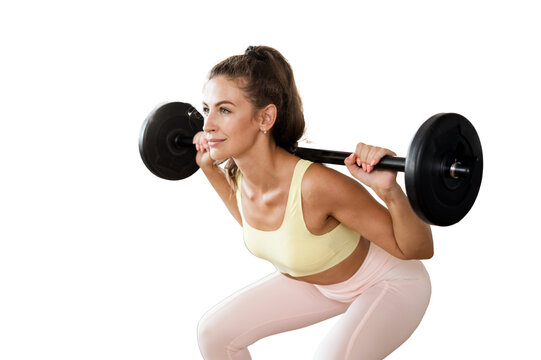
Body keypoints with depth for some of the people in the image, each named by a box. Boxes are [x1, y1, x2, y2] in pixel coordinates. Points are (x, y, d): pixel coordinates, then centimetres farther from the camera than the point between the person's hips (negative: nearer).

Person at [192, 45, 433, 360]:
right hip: (318, 282, 6)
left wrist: (389, 190, -44)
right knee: (214, 332, 1)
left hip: (391, 283, -6)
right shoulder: (236, 173, -18)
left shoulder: (316, 185, -39)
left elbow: (418, 249, -28)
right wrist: (210, 168, 1)